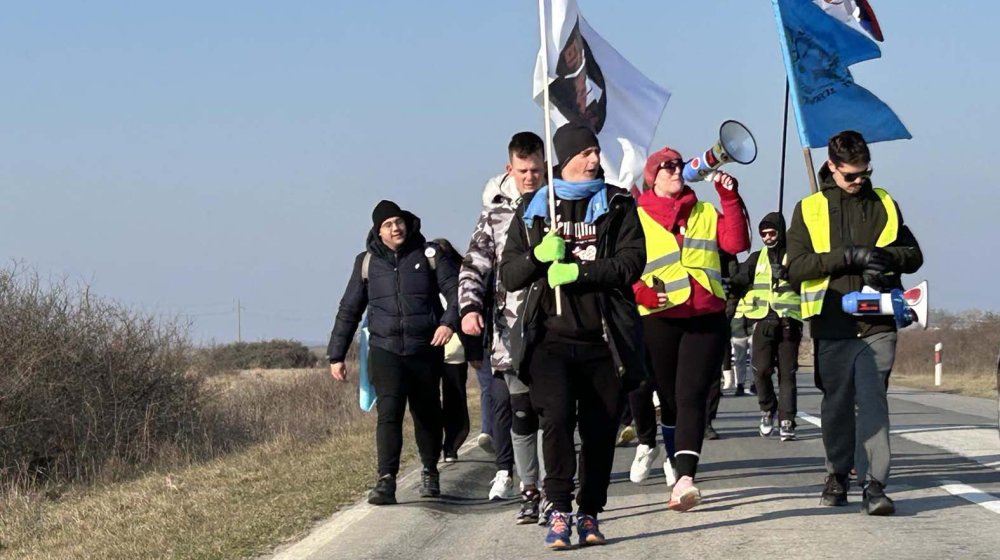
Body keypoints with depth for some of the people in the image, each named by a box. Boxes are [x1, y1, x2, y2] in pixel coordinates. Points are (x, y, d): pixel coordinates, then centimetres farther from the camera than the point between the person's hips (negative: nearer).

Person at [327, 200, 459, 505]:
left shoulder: (429, 255, 2)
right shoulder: (367, 262, 7)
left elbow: (455, 289, -4)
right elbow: (348, 310, 12)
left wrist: (449, 321, -24)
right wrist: (336, 355, 11)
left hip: (425, 350, 0)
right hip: (385, 351, 0)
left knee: (427, 414, 12)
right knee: (388, 413, -15)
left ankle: (430, 473, 32)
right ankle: (386, 481, -20)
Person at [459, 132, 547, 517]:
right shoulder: (495, 213, 6)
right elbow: (474, 265, 5)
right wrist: (469, 306, -10)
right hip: (512, 330, 1)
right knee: (520, 412, 3)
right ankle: (529, 491, 11)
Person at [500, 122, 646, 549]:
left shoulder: (617, 205, 8)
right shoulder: (534, 208, 12)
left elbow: (631, 263, -5)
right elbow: (509, 274, 9)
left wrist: (578, 272, -16)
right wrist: (539, 256, -11)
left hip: (604, 340, 1)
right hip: (550, 338, 0)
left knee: (600, 430, 2)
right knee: (557, 417, -19)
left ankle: (590, 513, 14)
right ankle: (559, 511, -14)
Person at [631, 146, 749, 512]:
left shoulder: (706, 214, 17)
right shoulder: (636, 217, 7)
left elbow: (736, 243, 2)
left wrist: (730, 199, -5)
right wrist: (641, 292, -16)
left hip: (706, 317, 1)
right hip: (660, 318, -1)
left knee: (692, 396, -13)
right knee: (670, 397, 7)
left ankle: (685, 478, -27)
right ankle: (677, 465, 21)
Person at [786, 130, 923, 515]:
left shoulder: (884, 205, 13)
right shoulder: (810, 209, 7)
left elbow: (914, 256, 15)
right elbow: (796, 266, -4)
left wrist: (888, 258, -8)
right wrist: (848, 257, -15)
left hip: (877, 323, 0)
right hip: (832, 324, 0)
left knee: (872, 400, -11)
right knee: (837, 402, 8)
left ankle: (874, 484, -15)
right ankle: (837, 474, 25)